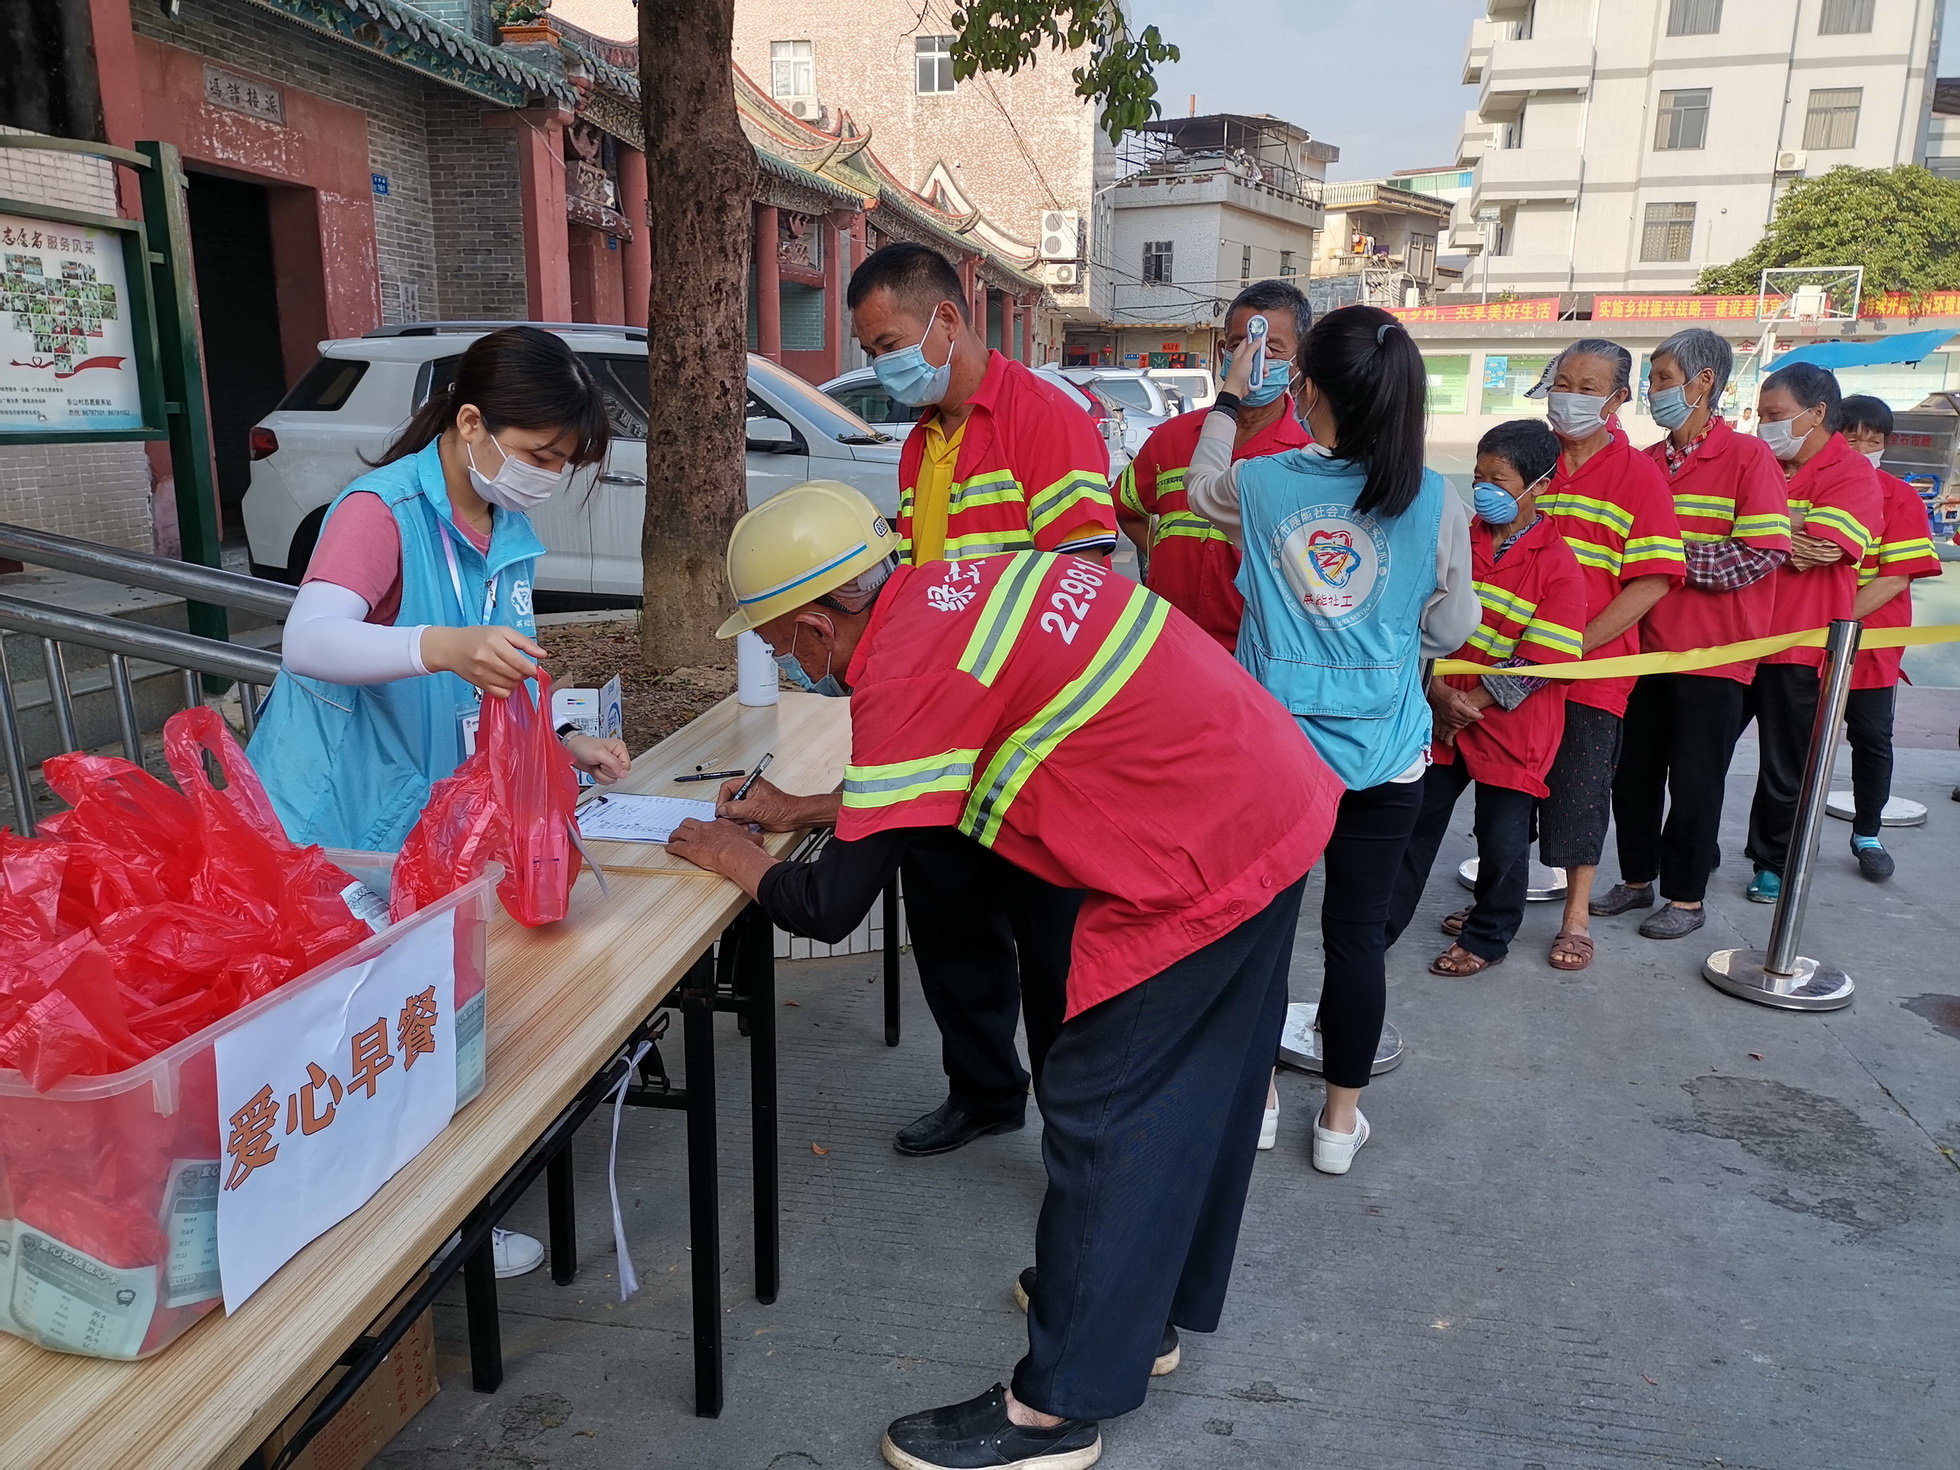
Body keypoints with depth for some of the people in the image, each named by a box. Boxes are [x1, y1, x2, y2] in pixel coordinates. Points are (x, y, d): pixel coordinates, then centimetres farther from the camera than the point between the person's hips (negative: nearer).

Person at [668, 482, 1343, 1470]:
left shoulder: (905, 672, -20)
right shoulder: (949, 584, 7)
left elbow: (829, 909, -12)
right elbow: (920, 781, 22)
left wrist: (734, 857, 6)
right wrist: (800, 808, 22)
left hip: (1205, 866, -10)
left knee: (1099, 1113, 3)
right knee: (1193, 1092, 22)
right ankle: (1146, 1310, 43)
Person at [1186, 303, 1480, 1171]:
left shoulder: (1258, 486, -7)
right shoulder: (1434, 501, -8)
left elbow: (1200, 487, 17)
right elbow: (1452, 626, 3)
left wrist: (1230, 401, 29)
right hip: (1385, 750, 0)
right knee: (1358, 927, 10)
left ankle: (1255, 1095, 29)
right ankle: (1341, 1118, 22)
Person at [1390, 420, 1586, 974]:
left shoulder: (1558, 563, -11)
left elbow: (1542, 661, -15)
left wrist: (1471, 704, -15)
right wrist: (1439, 694, -13)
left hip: (1512, 726, -4)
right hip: (1442, 716, 4)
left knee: (1502, 839, 5)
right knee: (1416, 820, 10)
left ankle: (1487, 938, 26)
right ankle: (1384, 925, 23)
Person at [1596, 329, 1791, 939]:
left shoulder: (1747, 456, -9)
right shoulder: (1646, 462, 7)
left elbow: (1762, 554, -18)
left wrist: (1672, 554, -17)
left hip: (1712, 651, -5)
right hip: (1645, 646, 6)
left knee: (1694, 778, 4)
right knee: (1633, 768, 12)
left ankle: (1686, 898, 18)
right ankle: (1637, 880, 28)